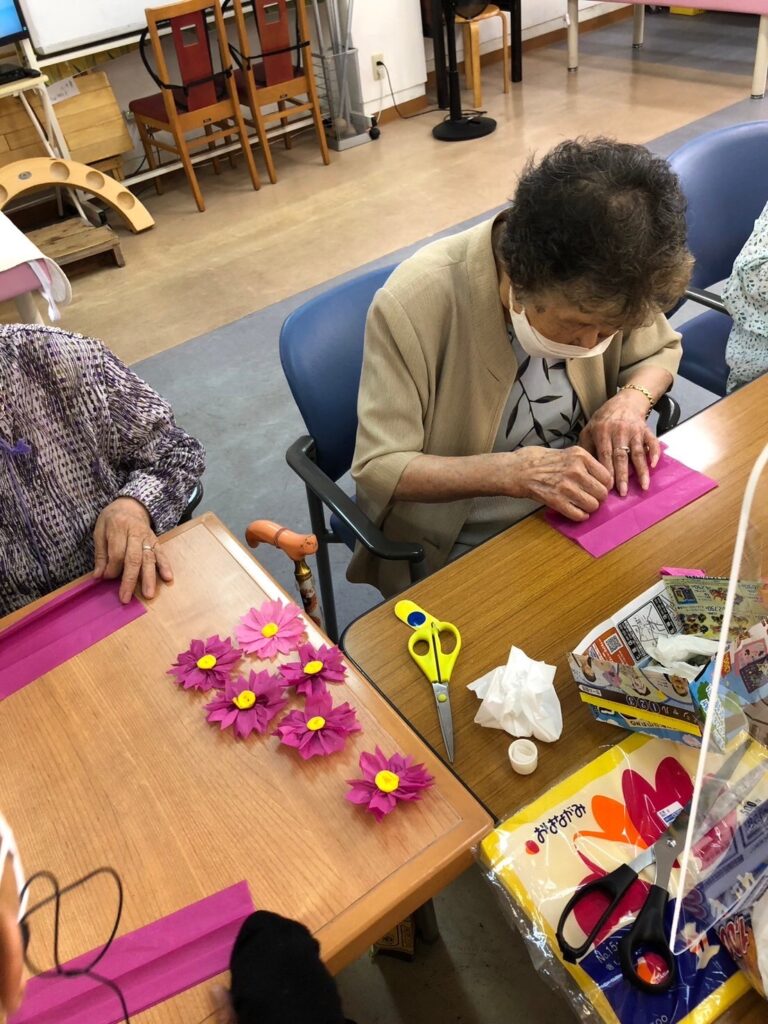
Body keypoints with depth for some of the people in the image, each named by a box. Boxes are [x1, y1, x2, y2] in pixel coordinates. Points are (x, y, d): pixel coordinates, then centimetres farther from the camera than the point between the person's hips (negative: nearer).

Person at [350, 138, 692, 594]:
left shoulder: (602, 287, -13)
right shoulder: (414, 305, -27)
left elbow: (662, 349, 8)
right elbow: (377, 469, -22)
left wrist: (631, 400, -14)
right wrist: (516, 471, -33)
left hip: (581, 513, 5)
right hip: (457, 552, -4)